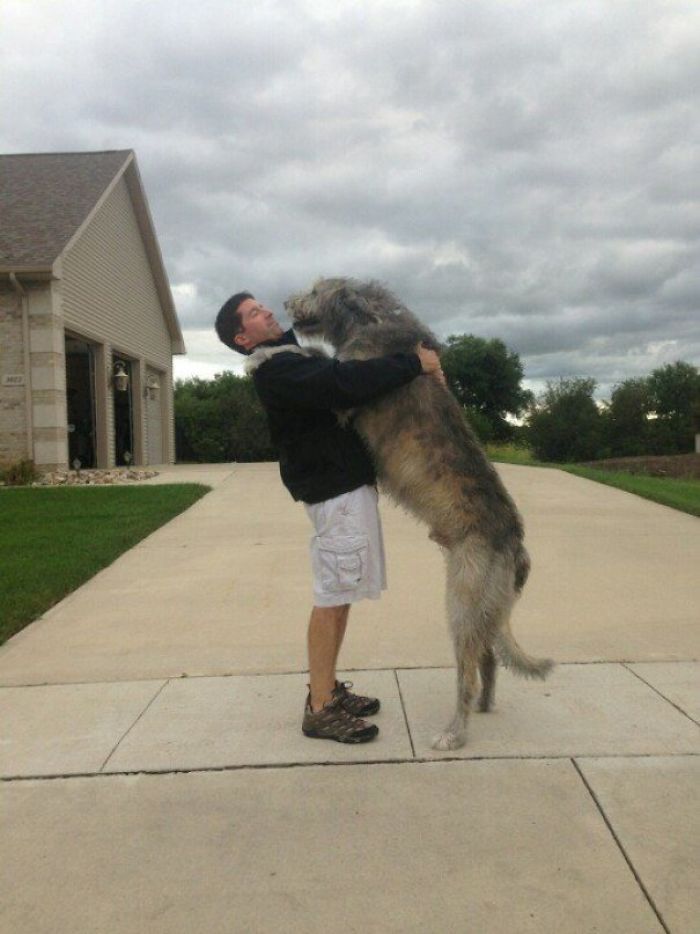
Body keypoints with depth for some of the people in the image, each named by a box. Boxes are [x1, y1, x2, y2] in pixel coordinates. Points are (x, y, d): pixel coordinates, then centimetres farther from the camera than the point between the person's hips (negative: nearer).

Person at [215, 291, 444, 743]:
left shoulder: (298, 359, 20)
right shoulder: (275, 371, -13)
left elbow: (345, 379, 20)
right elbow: (347, 384, -26)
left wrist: (415, 363, 7)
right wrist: (414, 363, -18)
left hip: (350, 484, 10)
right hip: (335, 490, -10)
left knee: (341, 595, 13)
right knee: (332, 597, -5)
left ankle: (328, 689, 24)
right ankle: (320, 709, 4)